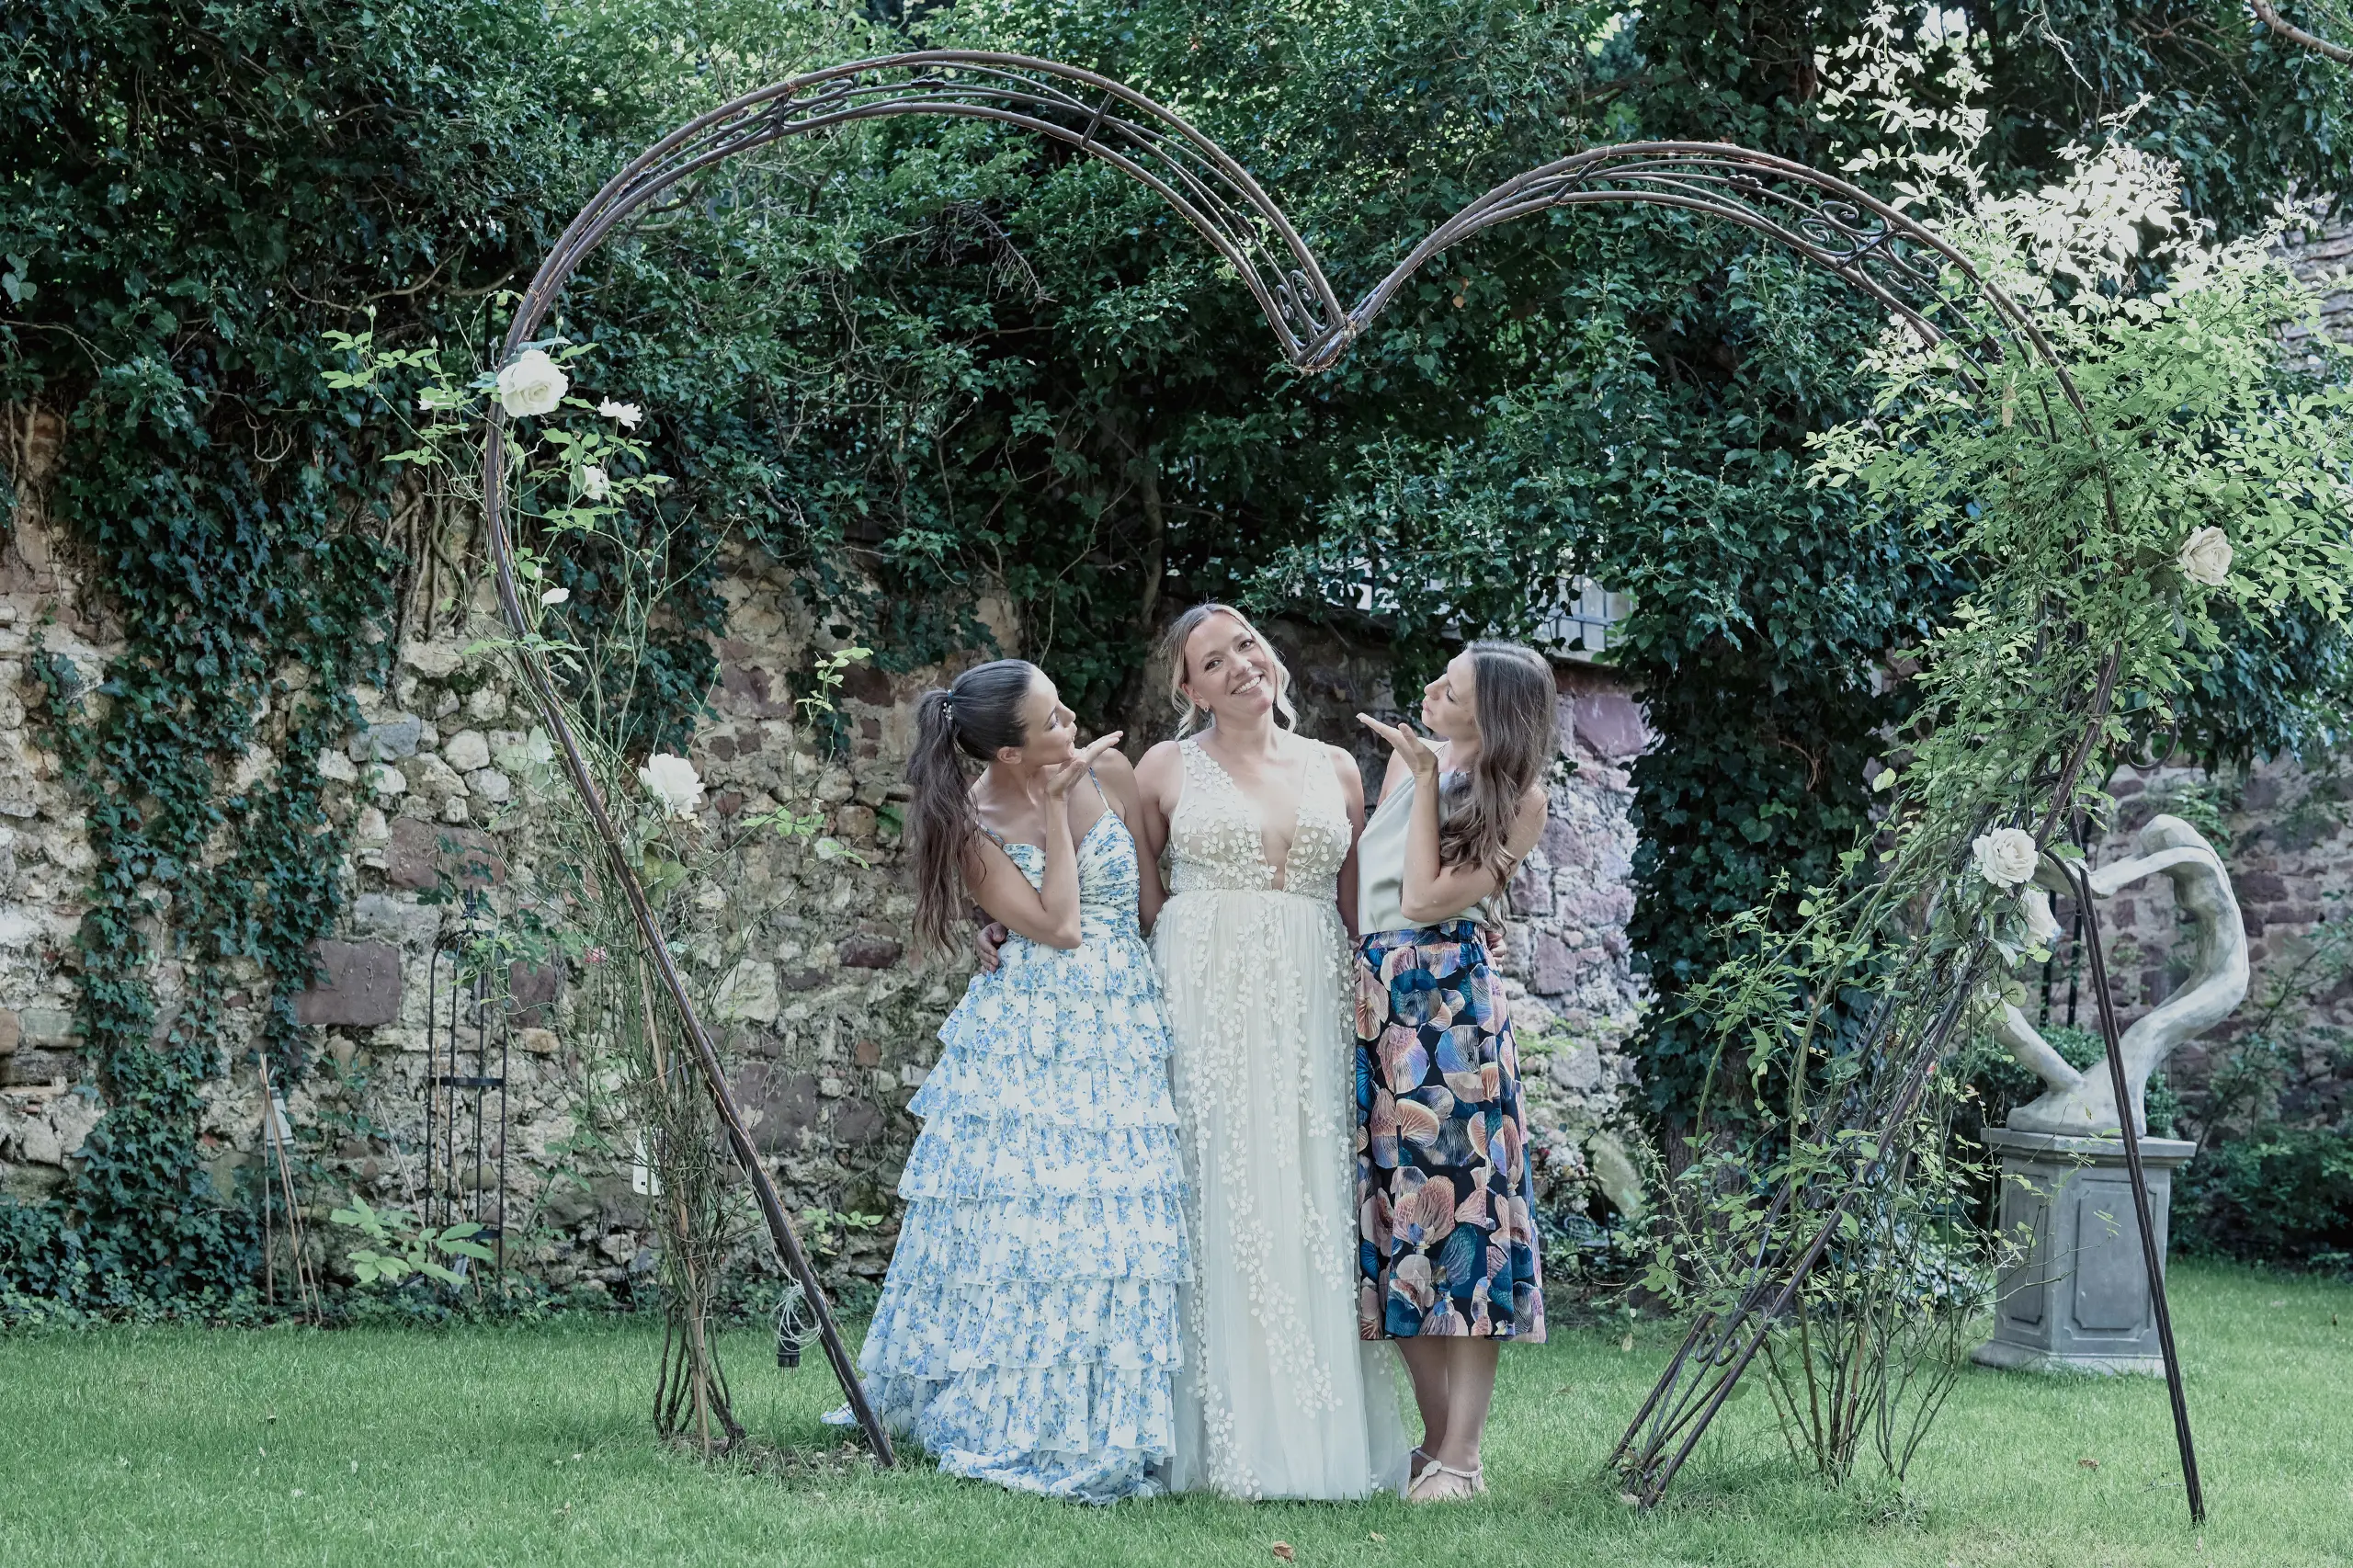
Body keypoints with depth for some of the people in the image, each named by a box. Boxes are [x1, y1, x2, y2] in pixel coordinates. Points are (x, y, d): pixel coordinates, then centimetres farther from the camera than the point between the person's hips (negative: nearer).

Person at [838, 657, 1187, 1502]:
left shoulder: (1108, 772, 4)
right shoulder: (973, 827, -4)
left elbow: (1159, 889, 13)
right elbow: (1056, 925, -12)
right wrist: (1054, 809, -9)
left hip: (1126, 1036, 3)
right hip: (1026, 1043, -3)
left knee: (1112, 1232, 1)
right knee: (1019, 1223, -4)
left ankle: (1099, 1428, 8)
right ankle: (1010, 1423, 7)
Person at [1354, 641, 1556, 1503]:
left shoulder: (1518, 802, -4)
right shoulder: (1408, 757, 13)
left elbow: (1425, 900, -13)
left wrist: (1426, 780, -11)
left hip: (1448, 1007, -6)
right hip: (1377, 1002, 6)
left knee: (1453, 1198, -8)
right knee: (1397, 1202, 6)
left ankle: (1460, 1457, -6)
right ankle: (1436, 1437, 14)